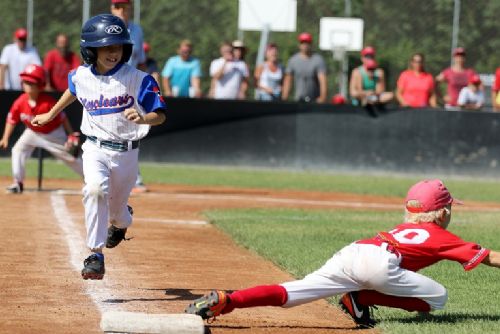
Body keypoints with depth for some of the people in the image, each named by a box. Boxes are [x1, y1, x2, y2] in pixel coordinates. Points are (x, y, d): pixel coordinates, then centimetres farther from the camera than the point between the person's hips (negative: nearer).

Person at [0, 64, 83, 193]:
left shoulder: (48, 102, -32)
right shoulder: (20, 102, -21)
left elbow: (62, 118, -21)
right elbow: (12, 120, -9)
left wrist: (71, 135, -18)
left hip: (53, 134, -4)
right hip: (32, 132, 4)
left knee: (70, 157, 3)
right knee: (18, 150, -12)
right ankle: (18, 183, -4)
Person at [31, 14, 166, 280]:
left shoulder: (138, 79, -13)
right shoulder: (81, 77, -3)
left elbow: (160, 115, -13)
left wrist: (142, 119, -34)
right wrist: (50, 115, 32)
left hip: (126, 152, -1)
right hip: (95, 148, 1)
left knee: (117, 207, 13)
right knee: (95, 189, -28)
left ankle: (121, 221, 54)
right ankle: (96, 256, -26)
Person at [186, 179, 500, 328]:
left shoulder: (404, 228, 36)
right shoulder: (442, 236, 19)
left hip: (350, 253, 6)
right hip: (377, 263, -6)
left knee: (287, 294, -2)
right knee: (438, 297, 4)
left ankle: (226, 300, -20)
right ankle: (362, 299, -6)